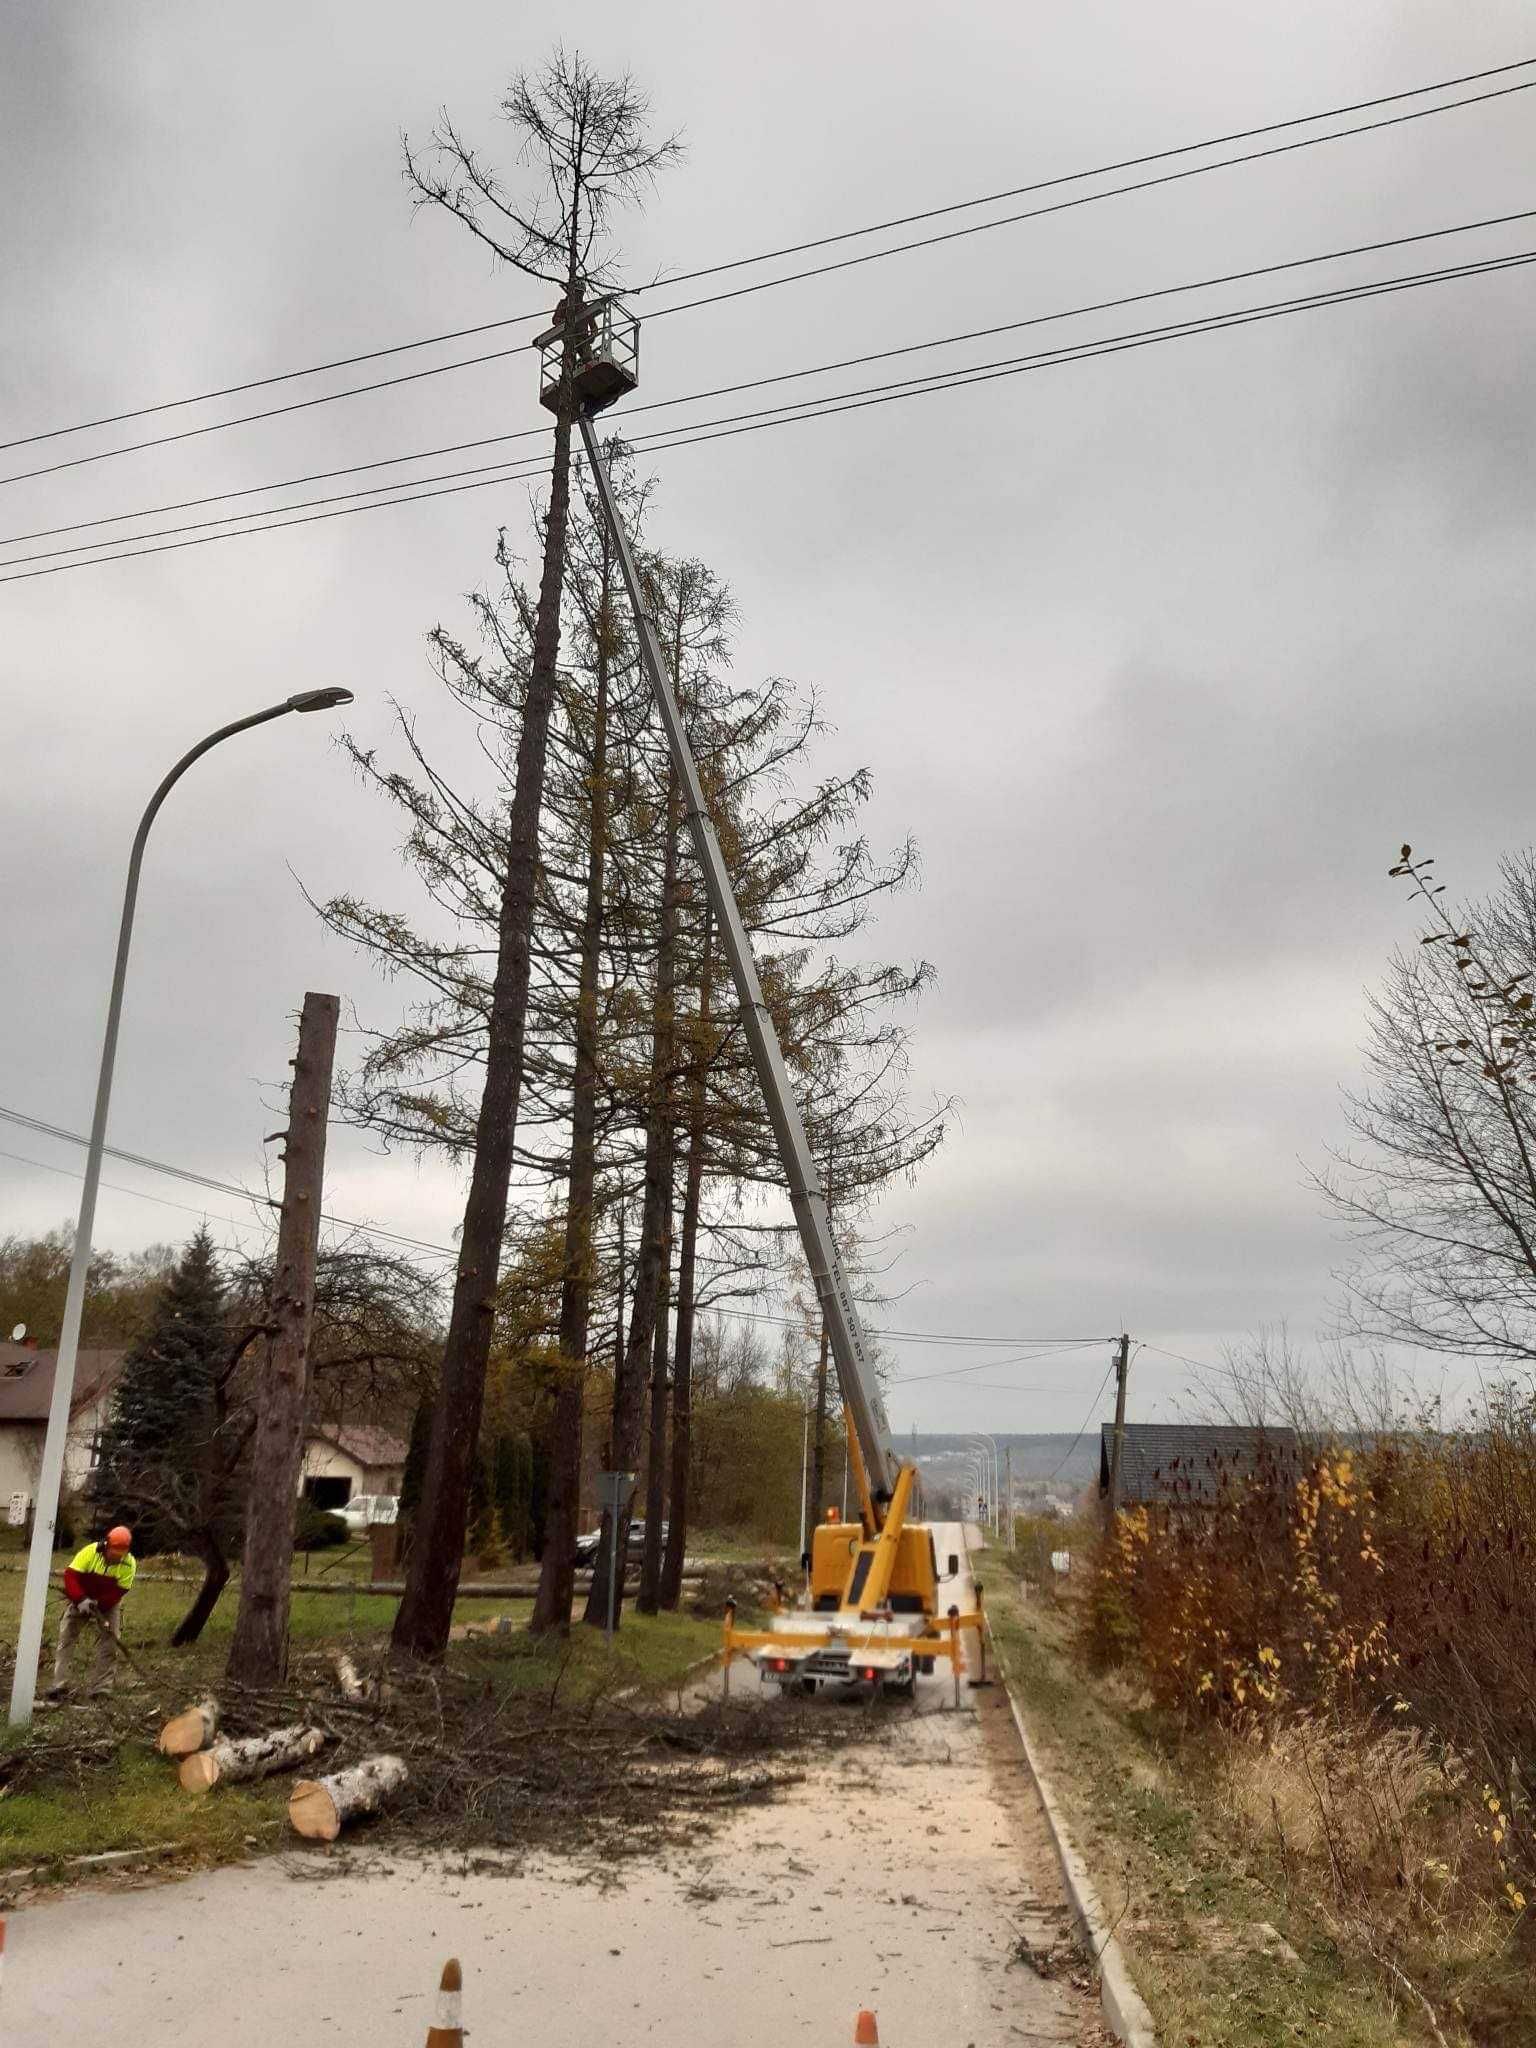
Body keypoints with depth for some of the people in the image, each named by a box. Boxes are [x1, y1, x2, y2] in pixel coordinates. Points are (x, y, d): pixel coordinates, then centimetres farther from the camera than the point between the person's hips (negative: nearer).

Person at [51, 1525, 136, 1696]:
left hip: (108, 1606, 0)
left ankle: (101, 1689, -3)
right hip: (79, 1601, 0)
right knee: (66, 1640, -2)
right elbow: (70, 1575, -29)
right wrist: (81, 1600, -39)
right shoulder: (90, 1552, -26)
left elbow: (118, 1591, -20)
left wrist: (97, 1605, -30)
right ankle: (58, 1685, 3)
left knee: (109, 1645, -7)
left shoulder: (129, 1564, -22)